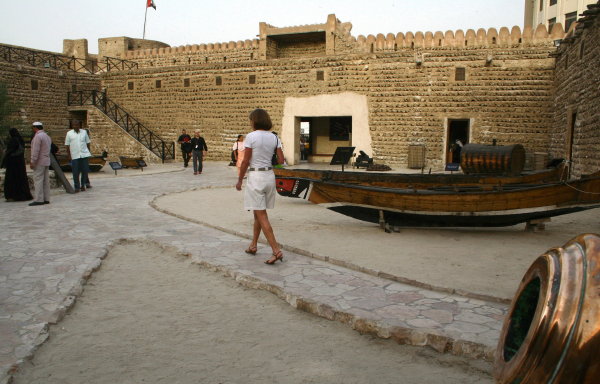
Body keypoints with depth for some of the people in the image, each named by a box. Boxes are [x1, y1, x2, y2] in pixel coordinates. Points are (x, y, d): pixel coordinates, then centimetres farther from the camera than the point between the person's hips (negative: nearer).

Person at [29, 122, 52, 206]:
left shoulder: (38, 136, -12)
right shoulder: (47, 136, 17)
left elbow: (35, 150, -18)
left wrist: (32, 161, -15)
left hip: (39, 162, -9)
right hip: (47, 161, 9)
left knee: (38, 180, -8)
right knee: (46, 180, 8)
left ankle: (38, 200, -9)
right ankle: (46, 199, 10)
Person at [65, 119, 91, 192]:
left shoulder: (84, 132, 9)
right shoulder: (69, 133, 5)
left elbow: (87, 142, 14)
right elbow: (67, 145, 6)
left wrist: (89, 152, 9)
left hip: (84, 154, 1)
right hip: (74, 155, -1)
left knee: (85, 171, 3)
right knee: (75, 172, -1)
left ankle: (83, 185, 17)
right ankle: (77, 187, 8)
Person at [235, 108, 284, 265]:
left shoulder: (251, 136, -11)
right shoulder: (274, 137, 4)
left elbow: (245, 161, -11)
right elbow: (281, 160, 2)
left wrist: (239, 180, 0)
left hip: (255, 176, -6)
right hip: (270, 176, 6)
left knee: (261, 216, -3)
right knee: (258, 213, 20)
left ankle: (276, 250, -9)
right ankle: (253, 245, 30)